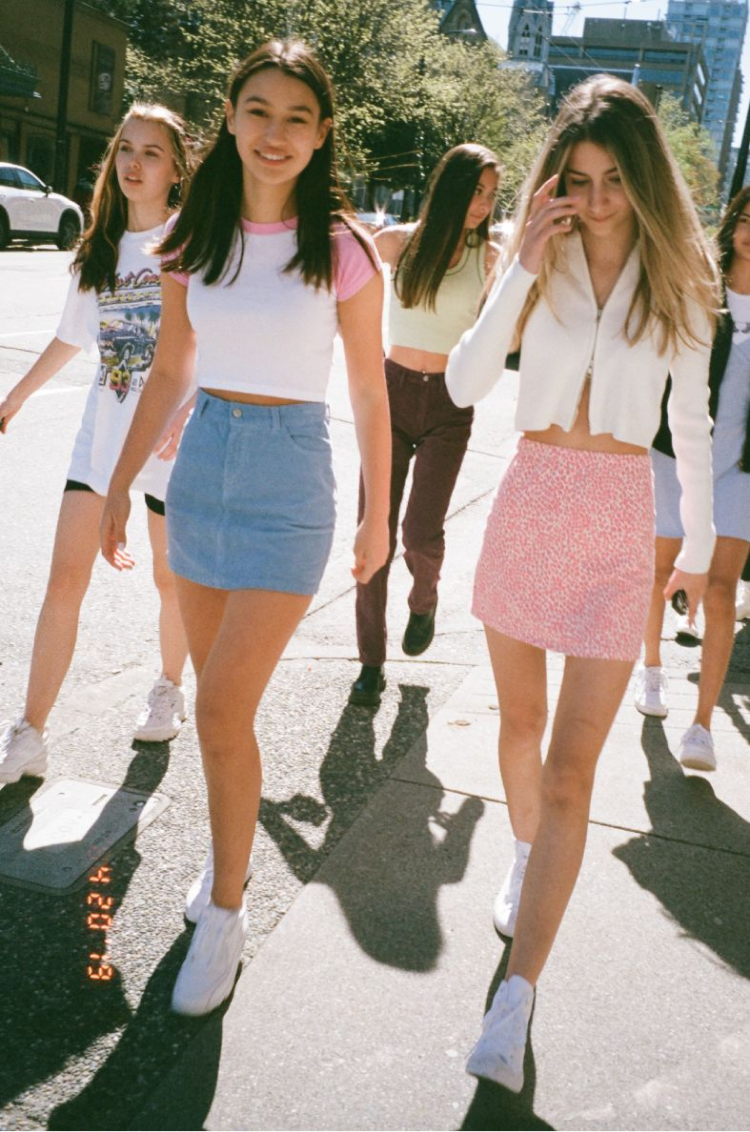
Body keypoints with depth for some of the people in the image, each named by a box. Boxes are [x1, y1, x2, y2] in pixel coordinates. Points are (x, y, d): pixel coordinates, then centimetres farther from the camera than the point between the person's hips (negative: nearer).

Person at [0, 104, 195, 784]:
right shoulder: (101, 248, 11)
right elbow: (73, 337, 20)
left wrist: (185, 409, -25)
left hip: (174, 438, -4)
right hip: (102, 430, 5)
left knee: (172, 579, 10)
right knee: (64, 583, 0)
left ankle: (170, 688, 36)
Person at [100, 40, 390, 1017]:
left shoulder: (342, 251, -6)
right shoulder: (196, 239, 5)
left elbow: (370, 392, 0)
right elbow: (169, 373, 11)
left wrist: (379, 516, 4)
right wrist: (119, 488, 12)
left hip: (290, 479, -4)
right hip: (203, 465, 4)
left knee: (222, 710, -7)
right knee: (222, 700, 14)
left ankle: (224, 914, 12)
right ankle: (234, 847, 36)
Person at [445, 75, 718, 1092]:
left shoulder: (678, 278, 2)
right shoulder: (537, 260, 3)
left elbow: (691, 422, 9)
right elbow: (464, 384, -9)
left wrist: (700, 543, 13)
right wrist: (522, 271, -16)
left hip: (618, 525, -2)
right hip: (529, 503, 2)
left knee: (570, 771, -6)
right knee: (520, 723, 17)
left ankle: (515, 1003, -3)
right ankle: (526, 859, 45)